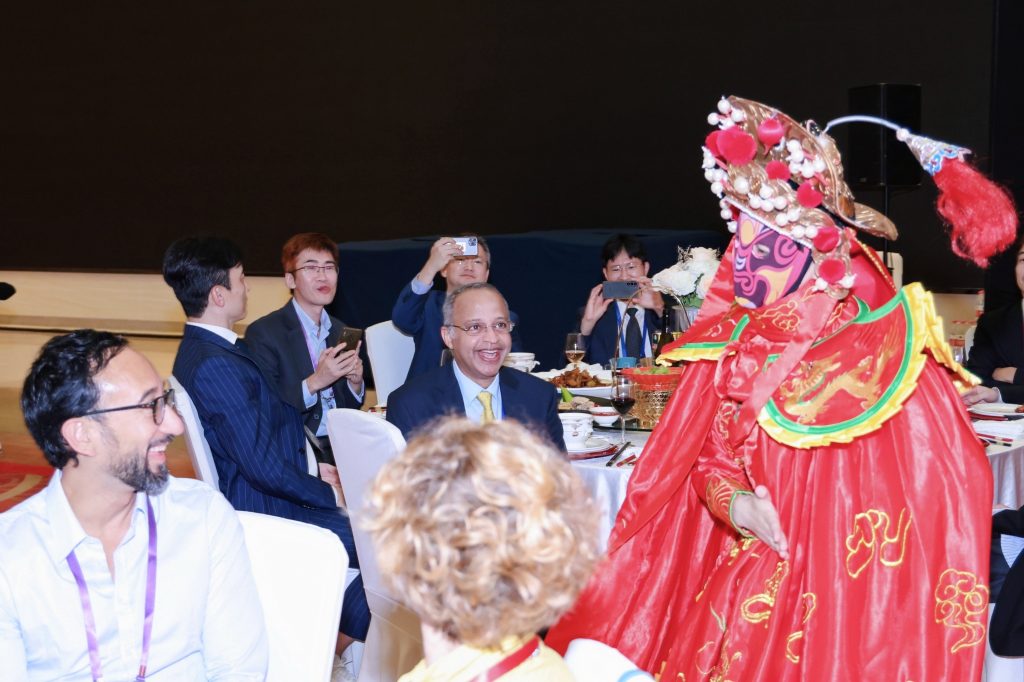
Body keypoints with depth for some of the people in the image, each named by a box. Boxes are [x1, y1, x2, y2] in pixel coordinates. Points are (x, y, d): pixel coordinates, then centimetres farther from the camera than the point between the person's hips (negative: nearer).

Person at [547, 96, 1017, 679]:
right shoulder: (733, 350, 2)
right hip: (747, 585, 4)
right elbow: (711, 458, 9)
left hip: (857, 595, -4)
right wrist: (734, 504, -13)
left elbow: (949, 488, -11)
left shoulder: (891, 353, -12)